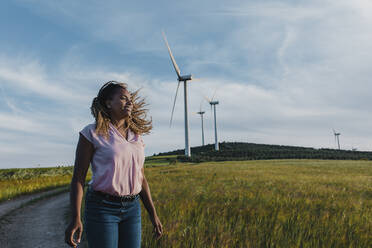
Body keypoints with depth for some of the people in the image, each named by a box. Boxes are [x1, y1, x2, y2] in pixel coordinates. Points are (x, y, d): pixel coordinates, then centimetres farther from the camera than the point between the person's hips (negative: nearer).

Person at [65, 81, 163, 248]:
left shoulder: (136, 136, 8)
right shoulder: (92, 133, -7)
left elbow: (140, 178, 10)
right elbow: (78, 177, -8)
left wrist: (153, 214, 8)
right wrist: (75, 219, -15)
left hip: (132, 209, 5)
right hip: (102, 208, -5)